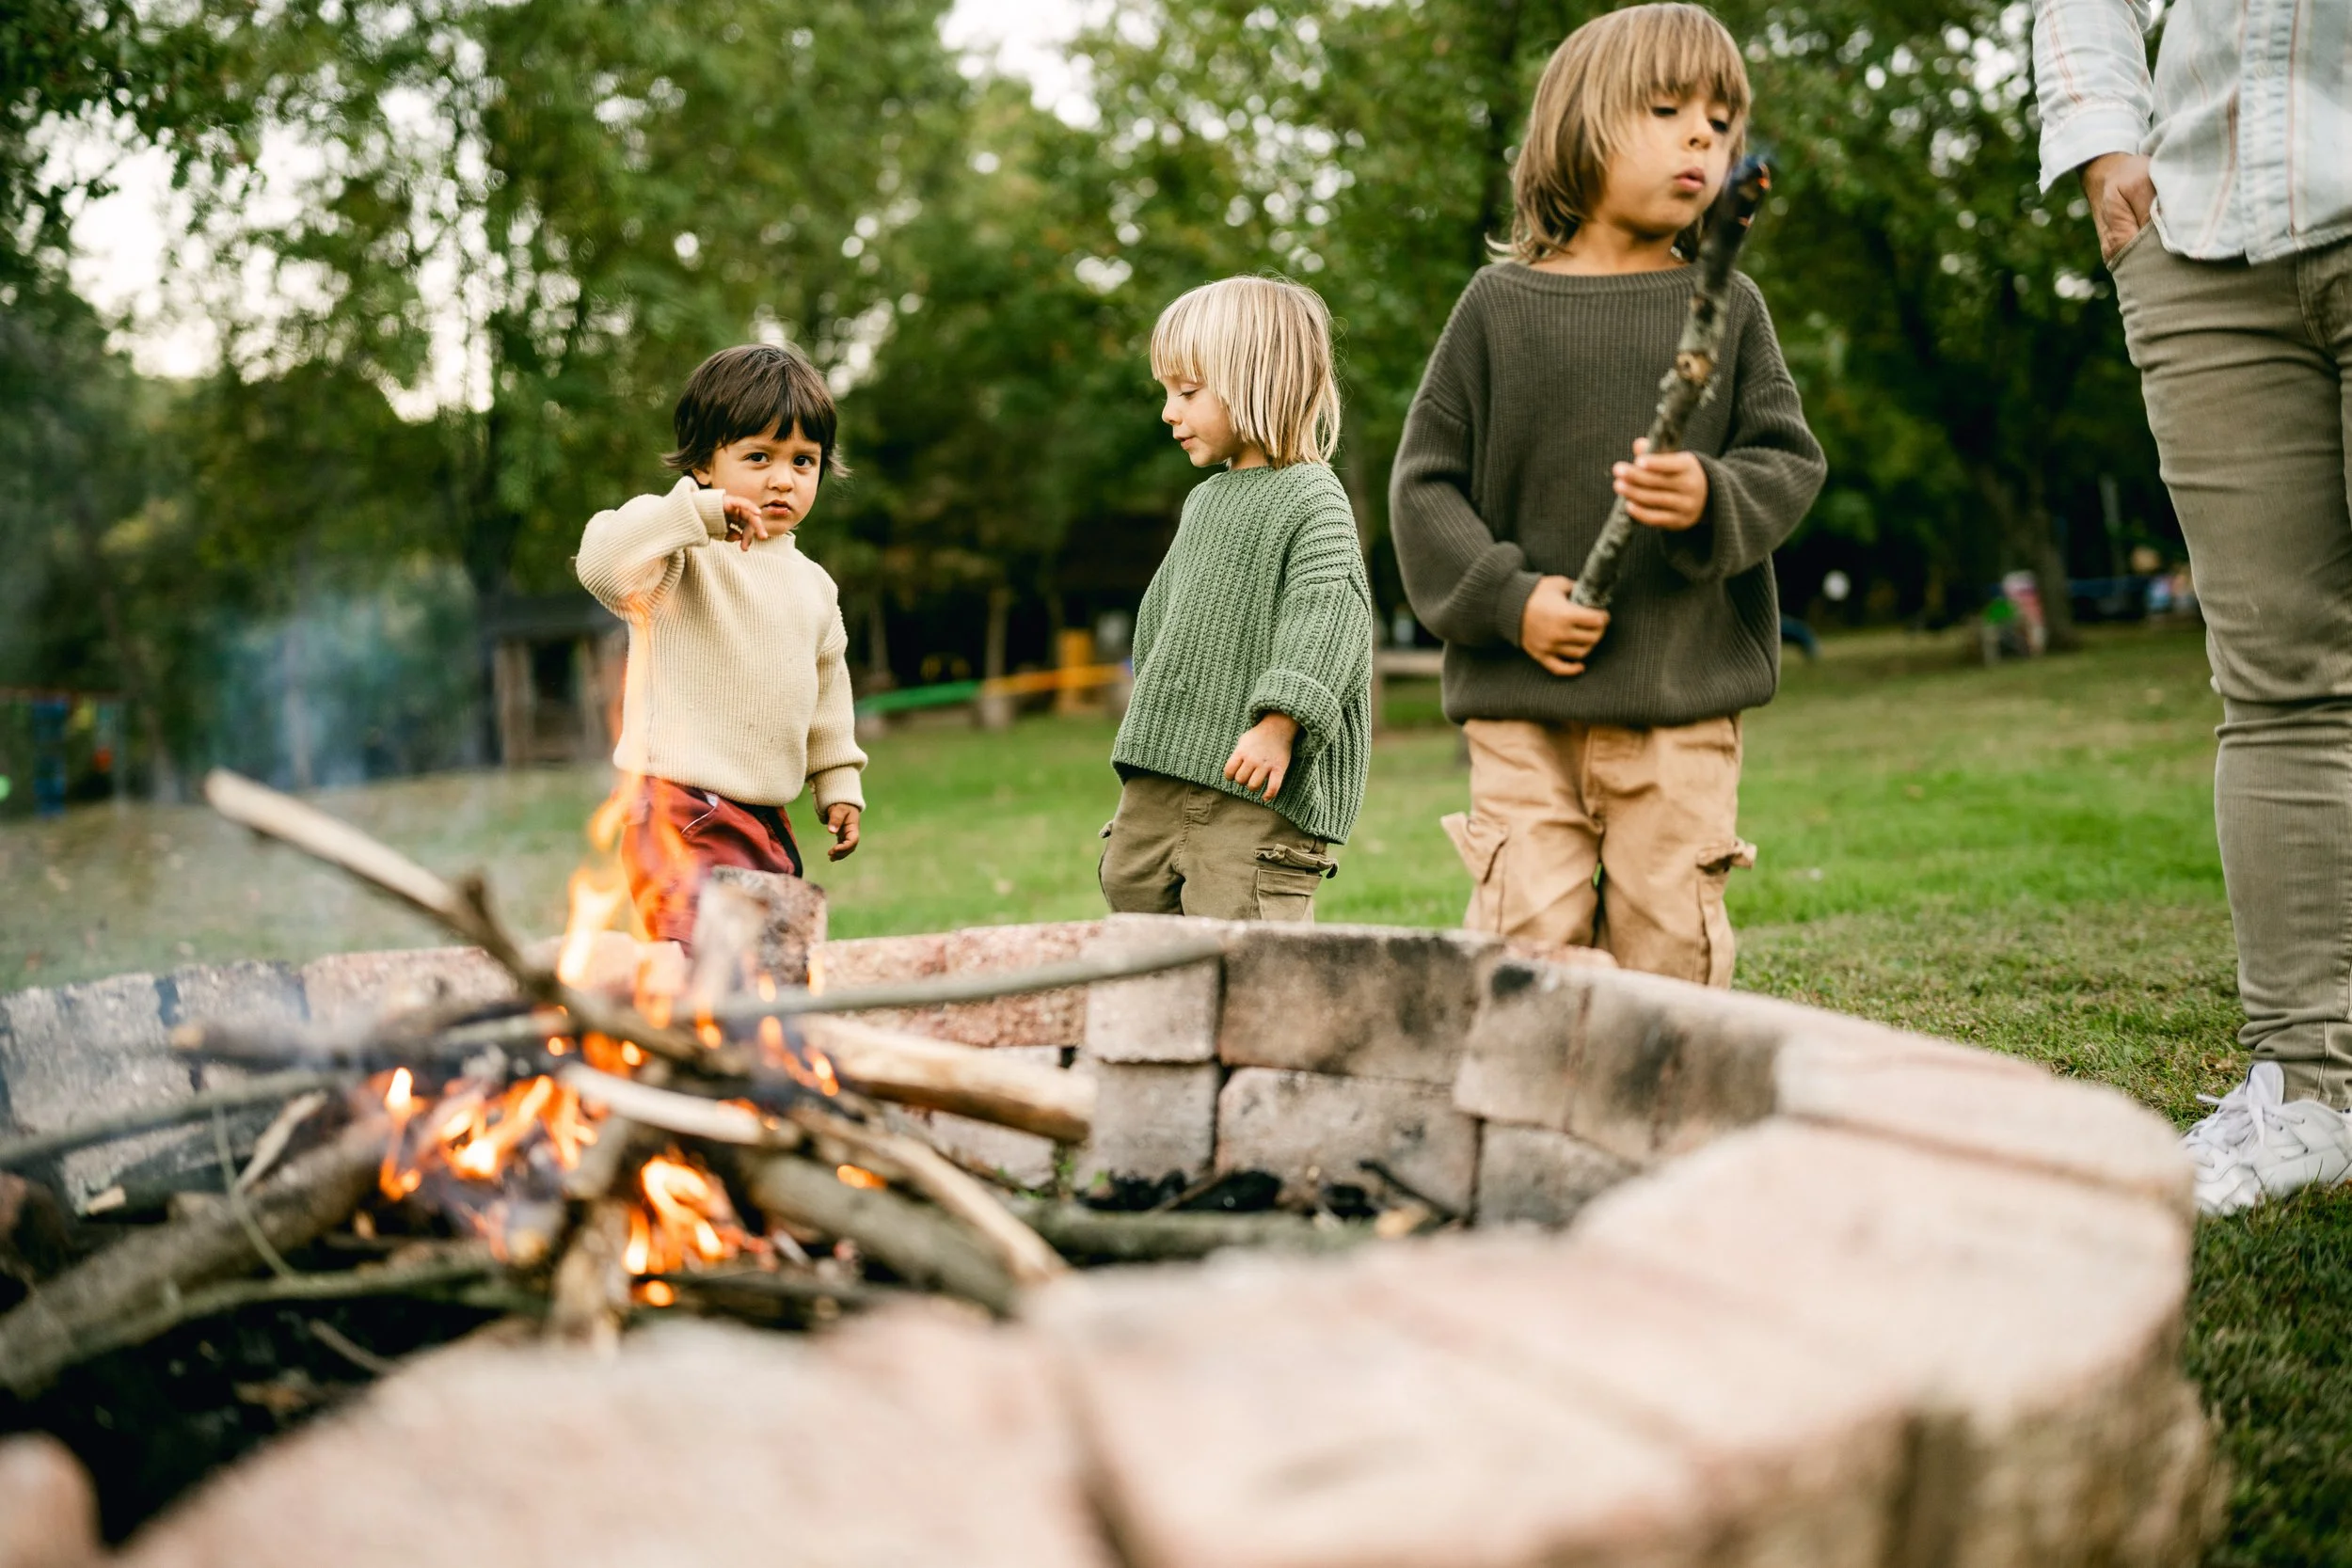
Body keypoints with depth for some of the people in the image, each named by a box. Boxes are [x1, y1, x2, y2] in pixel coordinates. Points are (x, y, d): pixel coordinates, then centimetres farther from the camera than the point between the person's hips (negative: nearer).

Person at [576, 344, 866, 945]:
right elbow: (601, 564, -30)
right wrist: (698, 510, -32)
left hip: (767, 821, 8)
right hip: (683, 811, -8)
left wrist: (839, 786, 25)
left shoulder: (813, 584, 15)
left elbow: (827, 692, 25)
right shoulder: (686, 555, -9)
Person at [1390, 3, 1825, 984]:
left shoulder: (1727, 308, 7)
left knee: (1673, 940, 3)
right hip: (1522, 698, -1)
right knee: (1531, 938, -3)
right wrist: (1508, 598, -9)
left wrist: (1713, 499, -18)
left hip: (1686, 705, 1)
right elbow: (1425, 481, 3)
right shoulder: (1501, 306, 4)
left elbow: (1789, 463, 4)